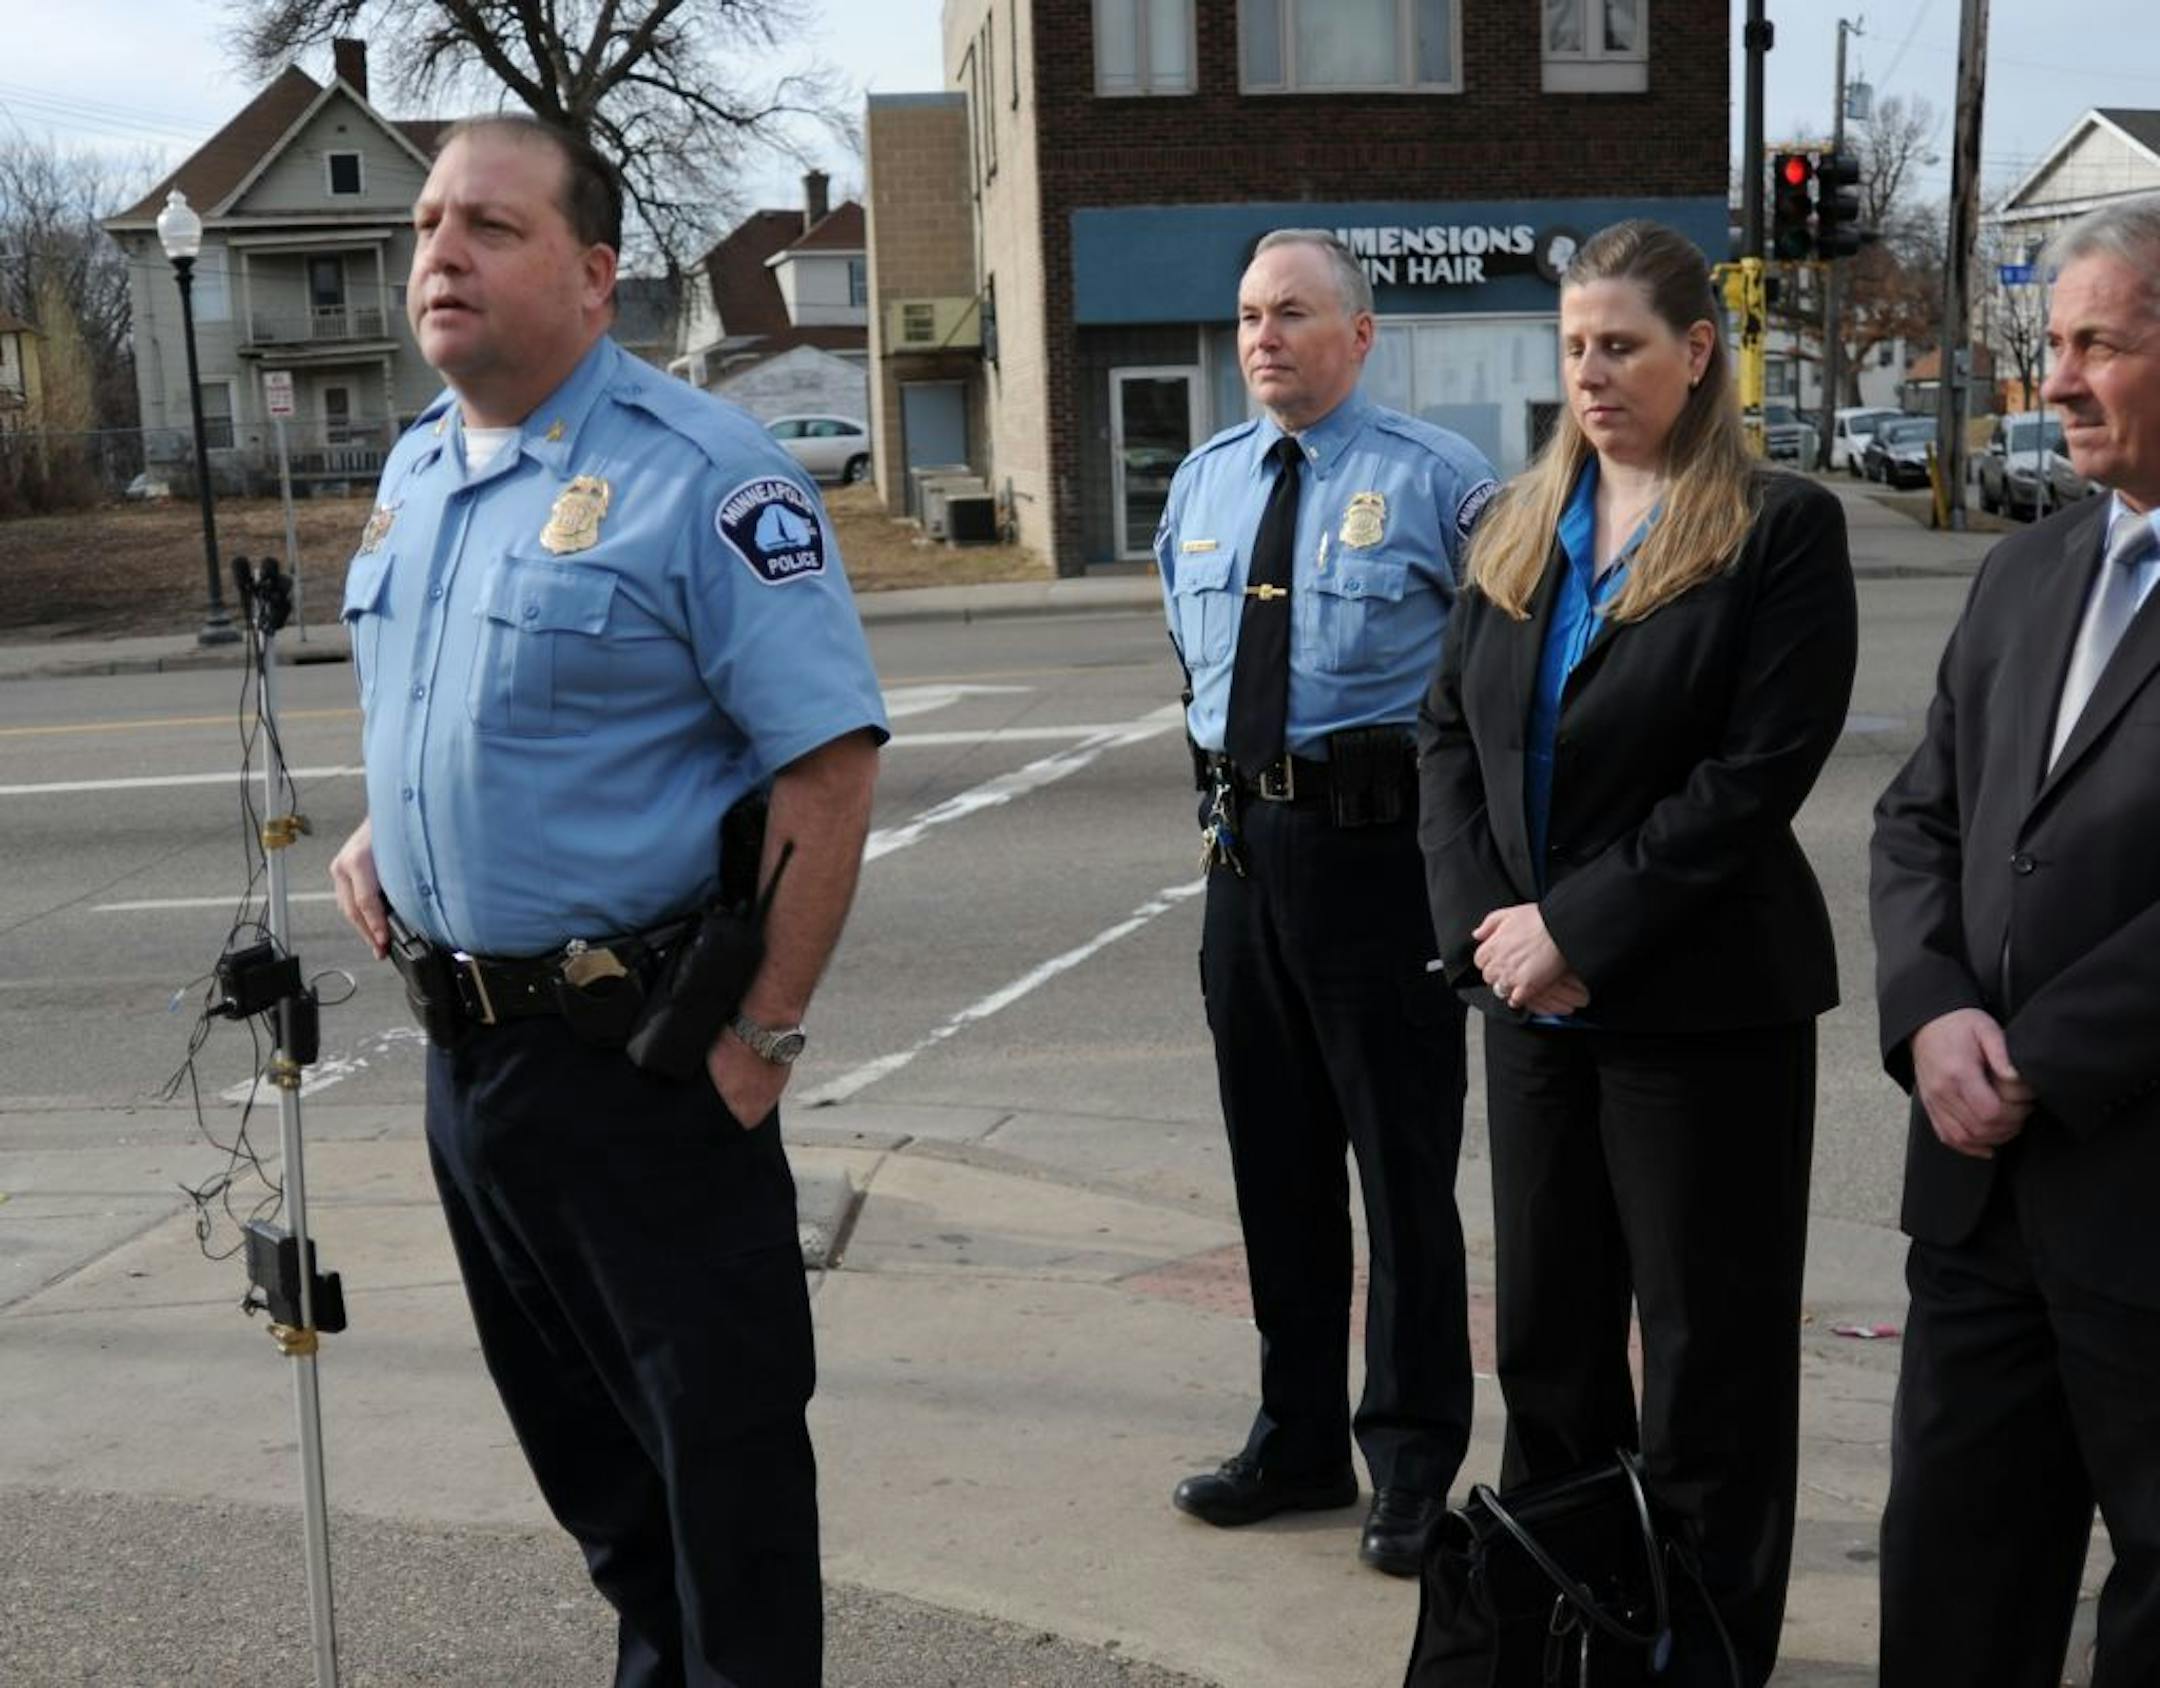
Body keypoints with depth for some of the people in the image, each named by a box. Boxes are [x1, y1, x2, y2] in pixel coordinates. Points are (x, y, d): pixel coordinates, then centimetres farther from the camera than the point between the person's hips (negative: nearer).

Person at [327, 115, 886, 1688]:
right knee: (566, 1414, 21)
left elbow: (829, 758, -20)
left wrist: (768, 1031, -20)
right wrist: (379, 834, 7)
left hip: (641, 1052, -8)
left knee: (721, 1429, 4)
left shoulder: (700, 473, -16)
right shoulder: (413, 472, 10)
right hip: (465, 1038, 8)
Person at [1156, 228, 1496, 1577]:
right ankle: (1300, 1440, 29)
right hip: (1246, 844, 6)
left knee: (1405, 1161, 2)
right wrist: (1229, 773, 15)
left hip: (1379, 844, -6)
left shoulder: (1436, 479, -5)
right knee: (1275, 1158, 14)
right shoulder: (1202, 485, 12)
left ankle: (1415, 1462, 17)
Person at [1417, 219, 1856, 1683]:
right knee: (1547, 1336, 15)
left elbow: (1757, 774, -15)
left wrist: (1575, 927, -17)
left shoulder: (1781, 529, -7)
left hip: (1701, 999, -6)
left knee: (1708, 1345, 5)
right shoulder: (1521, 530, 11)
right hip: (1534, 997, 6)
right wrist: (1483, 927, -5)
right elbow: (1449, 731, 9)